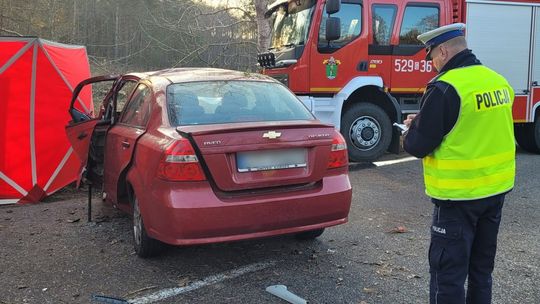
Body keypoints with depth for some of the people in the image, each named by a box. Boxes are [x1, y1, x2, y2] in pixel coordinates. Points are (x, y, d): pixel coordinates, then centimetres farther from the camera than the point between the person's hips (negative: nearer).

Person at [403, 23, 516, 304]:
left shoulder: (445, 88, -20)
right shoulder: (499, 82, 5)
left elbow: (418, 146, -18)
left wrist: (412, 129, 5)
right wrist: (423, 122, 14)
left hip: (459, 195, -8)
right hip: (497, 189, 8)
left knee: (448, 271, 2)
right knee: (481, 265, 21)